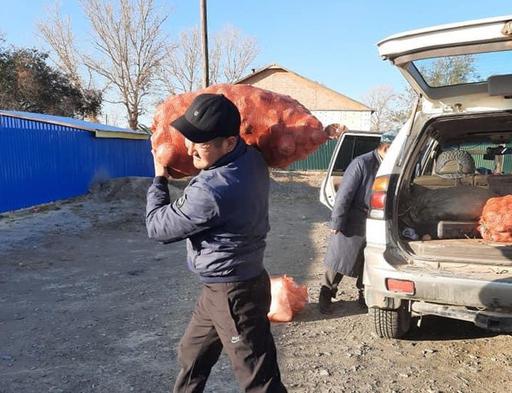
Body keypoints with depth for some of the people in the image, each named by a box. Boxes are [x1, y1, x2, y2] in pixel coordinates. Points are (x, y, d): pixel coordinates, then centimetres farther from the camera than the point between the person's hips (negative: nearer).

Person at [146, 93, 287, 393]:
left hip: (234, 293, -10)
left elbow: (158, 227, -15)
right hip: (222, 287, 10)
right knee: (192, 357, 27)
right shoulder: (253, 157, -7)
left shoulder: (212, 191, -31)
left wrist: (159, 179, 0)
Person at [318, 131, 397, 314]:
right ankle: (325, 296, 23)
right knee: (339, 259, 7)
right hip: (352, 225, -5)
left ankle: (364, 297, 33)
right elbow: (344, 195, -19)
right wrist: (336, 223, -17)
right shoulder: (362, 163, -20)